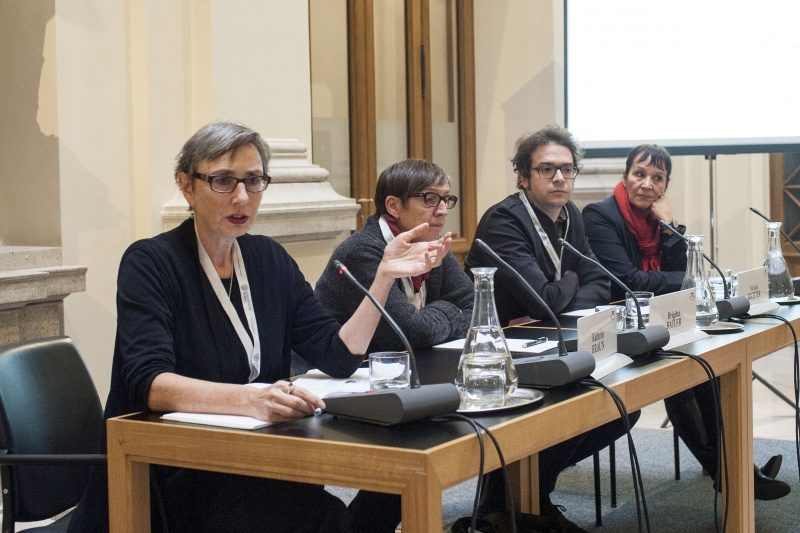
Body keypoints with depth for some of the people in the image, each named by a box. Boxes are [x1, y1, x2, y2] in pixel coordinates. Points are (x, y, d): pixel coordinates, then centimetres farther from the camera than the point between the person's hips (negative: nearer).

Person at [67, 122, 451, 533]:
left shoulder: (269, 259, 9)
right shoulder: (150, 263, -8)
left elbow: (338, 356, 5)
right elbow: (149, 383, -22)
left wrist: (384, 276, -7)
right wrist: (251, 399, -38)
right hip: (170, 480, -6)